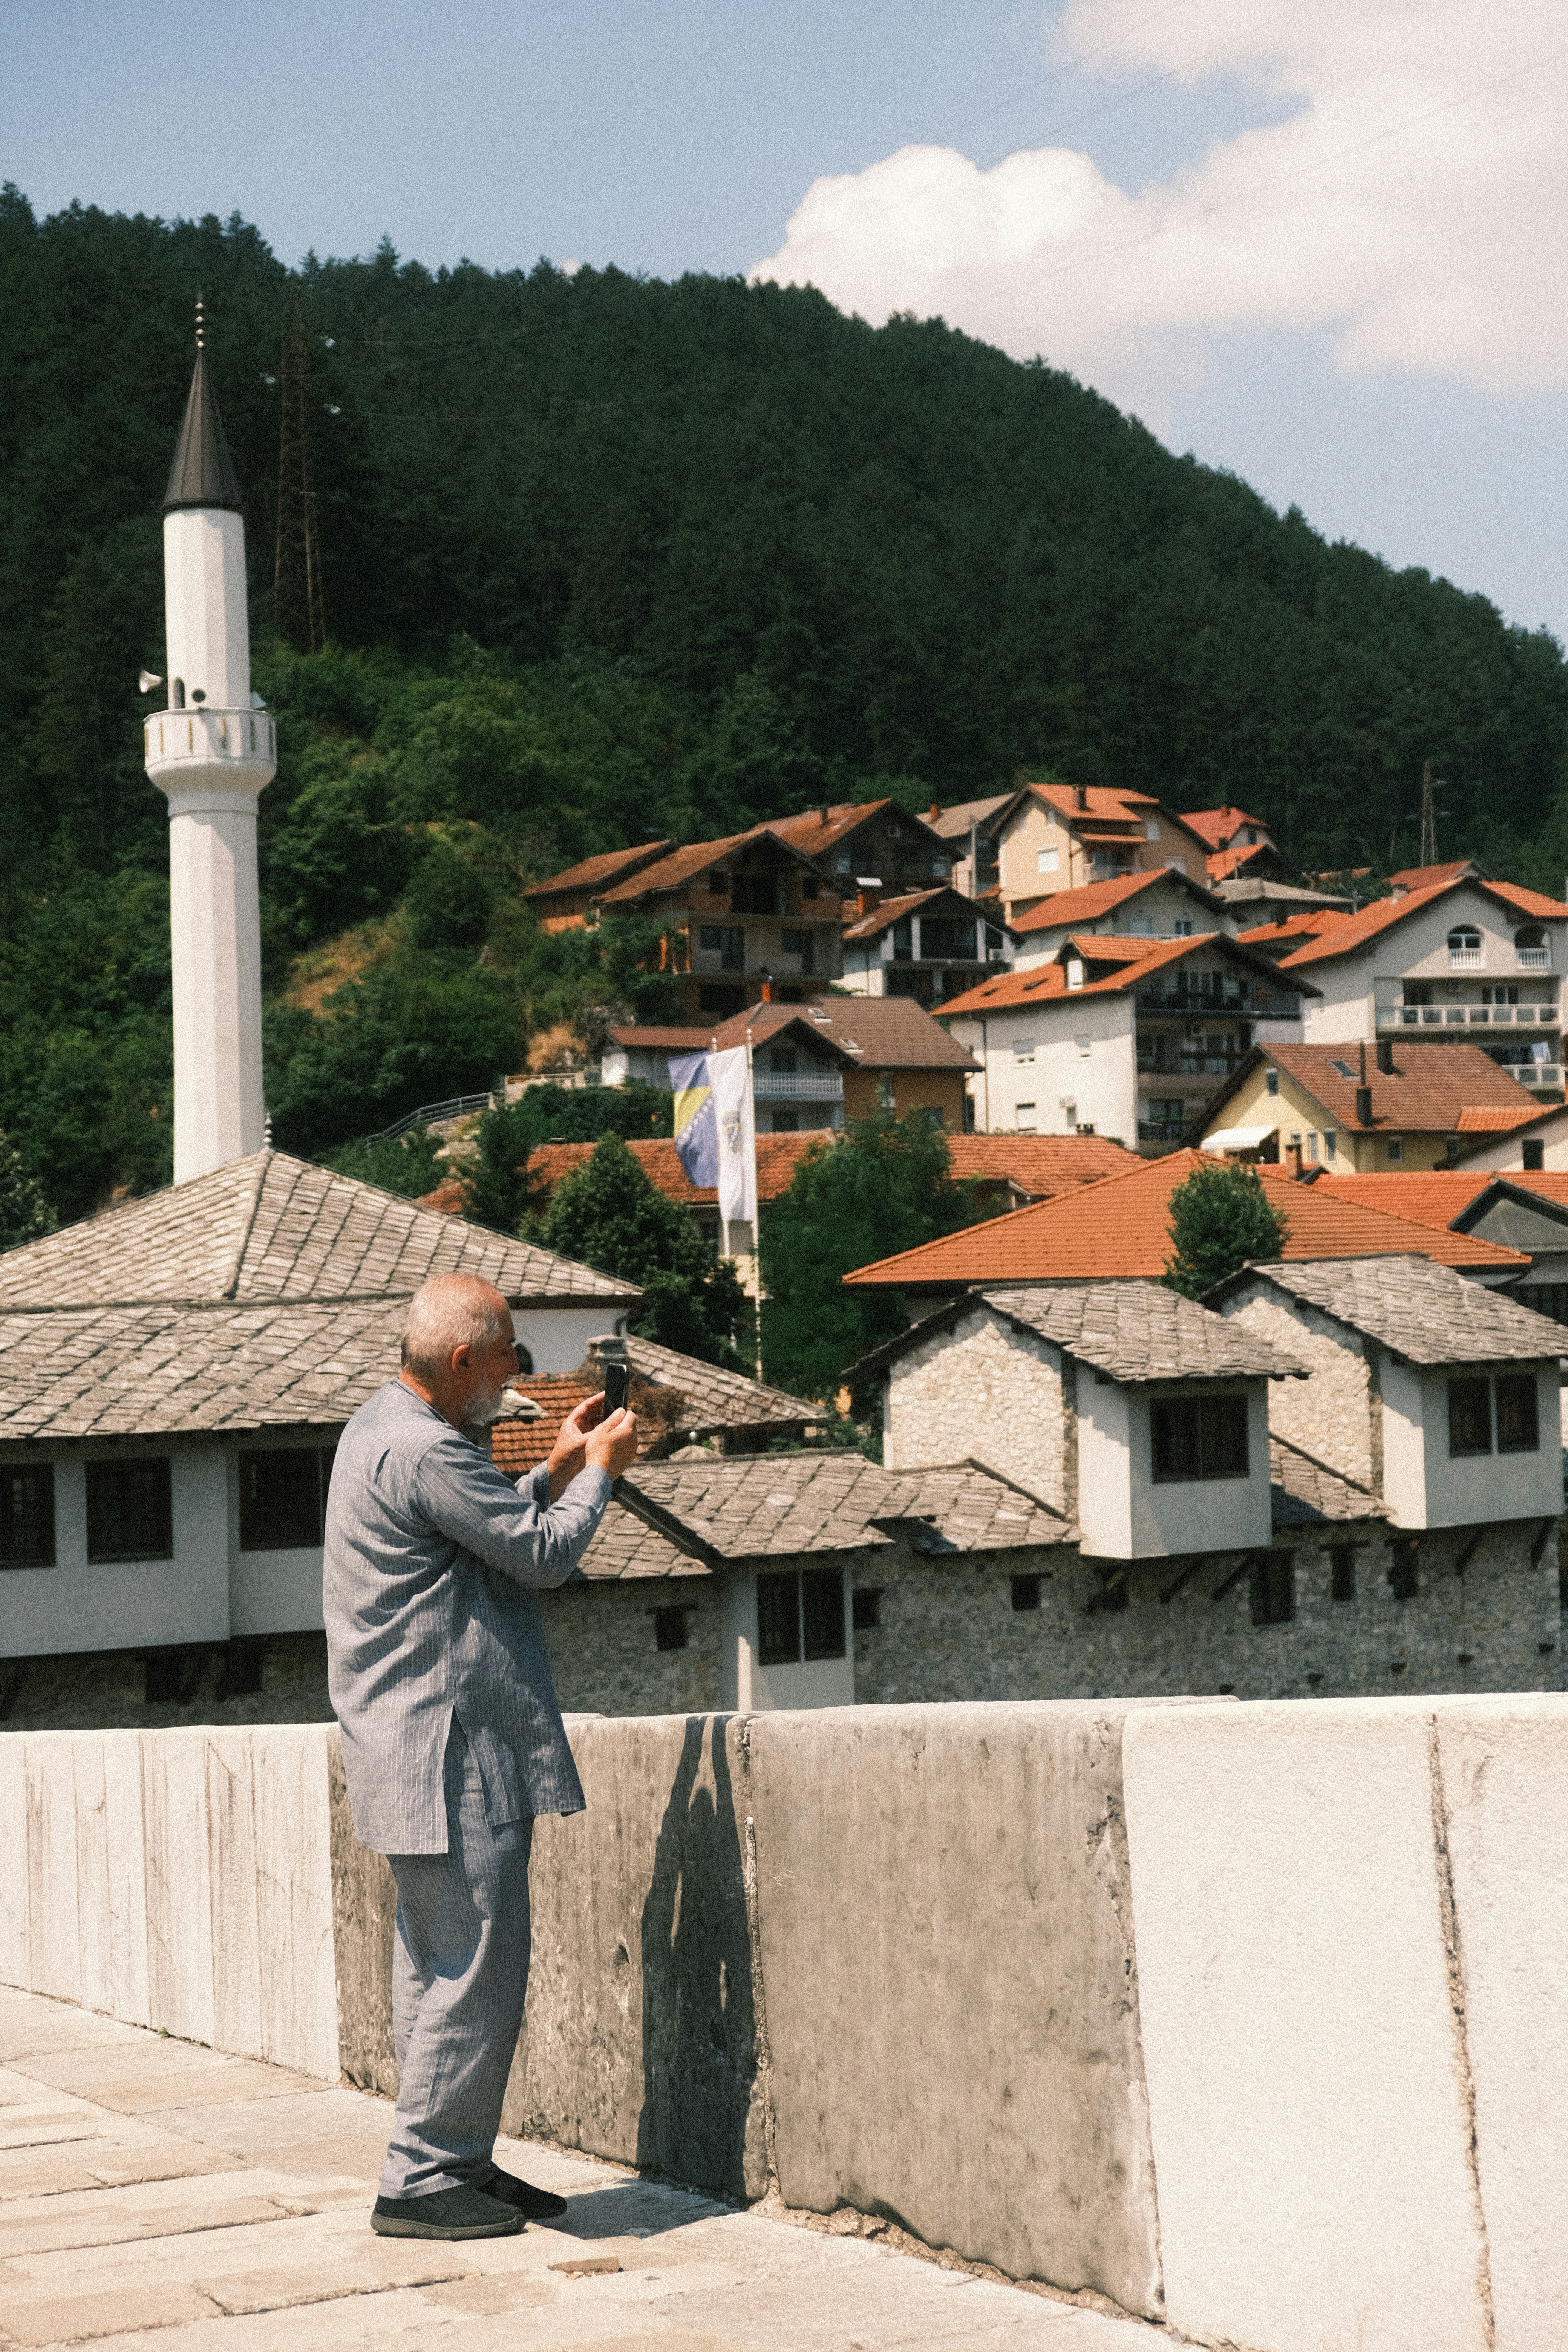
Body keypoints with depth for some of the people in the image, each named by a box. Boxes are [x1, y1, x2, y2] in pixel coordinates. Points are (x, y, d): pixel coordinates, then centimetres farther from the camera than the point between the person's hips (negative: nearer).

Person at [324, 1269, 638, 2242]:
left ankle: (457, 2164, 22)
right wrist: (600, 1470, 1)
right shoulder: (422, 1449, -19)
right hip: (452, 1758, -11)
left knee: (444, 1969, 15)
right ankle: (422, 2180, -1)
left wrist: (558, 1470, 16)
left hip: (433, 1753, 11)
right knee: (472, 1971, -6)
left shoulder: (387, 1428, 15)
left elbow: (499, 1531, 24)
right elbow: (544, 1553, -14)